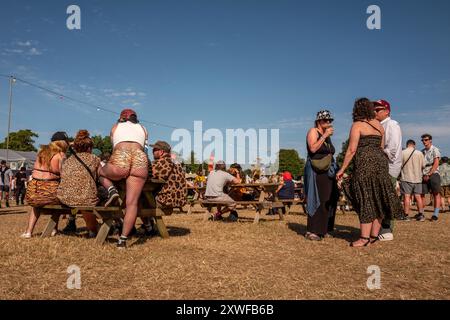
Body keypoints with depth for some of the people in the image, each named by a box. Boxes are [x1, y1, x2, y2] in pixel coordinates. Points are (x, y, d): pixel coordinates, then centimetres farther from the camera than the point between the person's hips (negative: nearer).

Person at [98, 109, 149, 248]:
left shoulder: (115, 127, 30)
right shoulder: (143, 128, 32)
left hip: (120, 160, -1)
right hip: (141, 160, 1)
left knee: (100, 170, 32)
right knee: (132, 202, 4)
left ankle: (112, 190, 5)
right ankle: (123, 240, -1)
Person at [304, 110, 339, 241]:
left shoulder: (327, 135, 19)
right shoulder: (313, 131, -4)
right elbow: (313, 148, -20)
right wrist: (325, 135, -18)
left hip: (328, 171, 8)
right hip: (316, 171, -8)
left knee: (329, 200, 5)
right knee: (317, 200, -12)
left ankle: (323, 229, 12)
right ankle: (311, 231, -10)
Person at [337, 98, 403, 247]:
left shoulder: (357, 125, -5)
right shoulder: (379, 125, 15)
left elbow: (351, 150, -10)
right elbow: (382, 147, 16)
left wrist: (342, 169, -5)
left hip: (365, 163, -7)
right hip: (380, 161, 7)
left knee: (365, 199, -4)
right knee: (378, 198, 9)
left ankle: (365, 237, -2)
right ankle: (374, 234, 15)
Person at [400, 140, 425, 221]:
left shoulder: (402, 153, -8)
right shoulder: (419, 153, 0)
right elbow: (423, 166, 4)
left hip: (406, 178, -3)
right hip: (417, 178, 3)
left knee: (407, 196, -1)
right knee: (418, 196, 10)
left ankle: (406, 215, -1)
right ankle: (421, 215, 14)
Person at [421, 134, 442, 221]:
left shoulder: (435, 150, -3)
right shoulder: (422, 151, 15)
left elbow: (436, 164, -10)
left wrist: (429, 174, -13)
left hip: (433, 174, -5)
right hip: (424, 176, 6)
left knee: (436, 194, -3)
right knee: (422, 194, 2)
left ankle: (435, 214, -4)